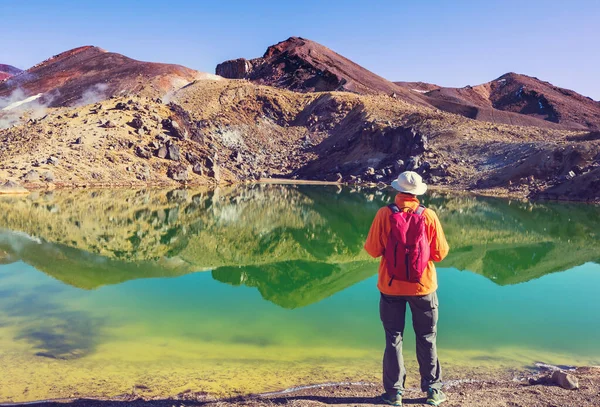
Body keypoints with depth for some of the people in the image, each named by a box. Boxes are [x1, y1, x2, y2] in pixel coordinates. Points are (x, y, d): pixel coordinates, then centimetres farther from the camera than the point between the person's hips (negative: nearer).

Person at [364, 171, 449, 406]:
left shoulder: (384, 214, -12)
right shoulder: (429, 216, -10)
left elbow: (373, 250, -9)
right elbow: (440, 253, -4)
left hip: (391, 286, 0)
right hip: (423, 286, 1)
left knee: (394, 338, 12)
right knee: (426, 339, 15)